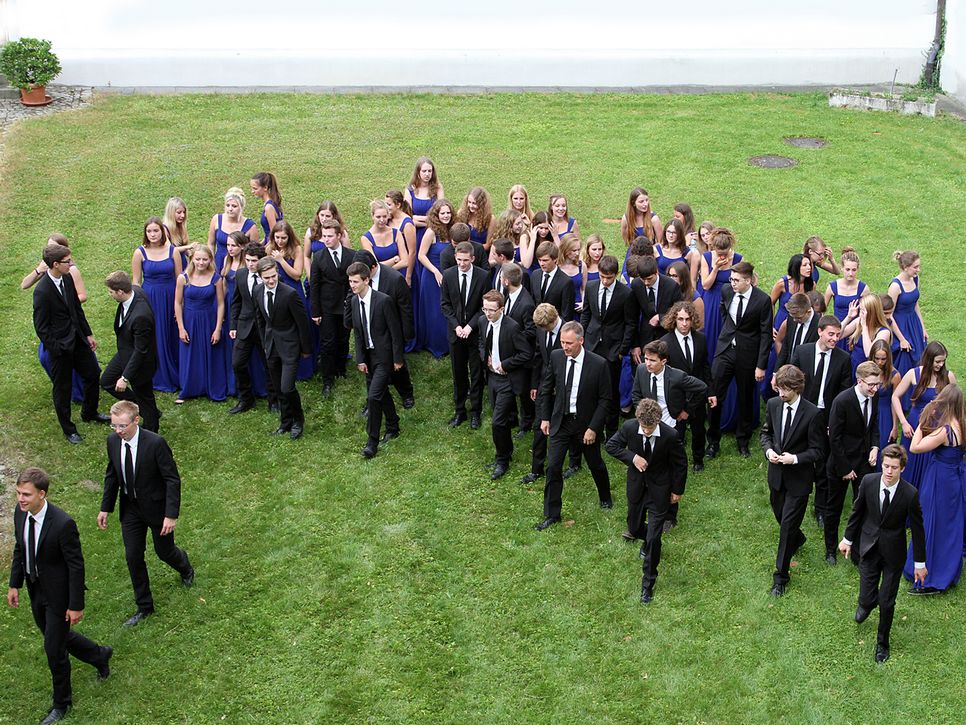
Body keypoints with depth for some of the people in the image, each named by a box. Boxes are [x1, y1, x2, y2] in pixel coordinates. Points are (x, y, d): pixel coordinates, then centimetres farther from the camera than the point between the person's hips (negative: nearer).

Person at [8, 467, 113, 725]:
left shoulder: (62, 523, -31)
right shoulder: (20, 512, -10)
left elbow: (76, 566, -22)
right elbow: (19, 549, 8)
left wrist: (76, 605, -17)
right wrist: (14, 584, 10)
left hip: (58, 593, -7)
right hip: (35, 589, 7)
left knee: (54, 648, 6)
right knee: (55, 636, 24)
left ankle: (61, 704, 29)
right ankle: (99, 655, 50)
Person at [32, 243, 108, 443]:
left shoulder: (67, 278, -2)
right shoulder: (42, 291, -24)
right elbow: (41, 327, -18)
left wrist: (88, 334, 12)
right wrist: (57, 350, -15)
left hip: (77, 338, 7)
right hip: (60, 345, -7)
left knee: (93, 374, 18)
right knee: (62, 388, 9)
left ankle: (89, 413, 42)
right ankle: (68, 429, 27)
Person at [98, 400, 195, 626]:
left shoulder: (155, 443, -27)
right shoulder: (113, 441, -9)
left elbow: (172, 479, -21)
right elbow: (112, 475, 6)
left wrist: (171, 515, -23)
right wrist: (106, 508, 6)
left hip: (156, 506, -4)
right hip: (130, 508, 4)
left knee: (164, 551, 13)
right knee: (133, 557, 6)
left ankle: (184, 567, 50)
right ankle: (144, 606, 23)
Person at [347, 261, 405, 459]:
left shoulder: (383, 300, -20)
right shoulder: (354, 301, 1)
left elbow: (395, 331, -15)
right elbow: (357, 332, 7)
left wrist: (398, 359, -12)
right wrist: (360, 359, 3)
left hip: (384, 356, -7)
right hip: (368, 355, 7)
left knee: (374, 396, -12)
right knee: (382, 393, 19)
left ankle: (372, 441, -2)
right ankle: (393, 427, 38)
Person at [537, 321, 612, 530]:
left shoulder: (598, 364, -18)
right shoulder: (556, 357, -9)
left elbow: (605, 399, -12)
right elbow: (546, 389, 6)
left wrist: (593, 428, -15)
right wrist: (545, 417, 3)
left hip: (586, 424, -2)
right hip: (560, 421, 2)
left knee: (595, 465, 16)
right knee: (553, 467, -3)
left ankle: (605, 497, 45)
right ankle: (552, 514, 10)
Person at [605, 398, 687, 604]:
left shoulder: (670, 435, -25)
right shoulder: (629, 427, -20)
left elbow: (680, 464, -9)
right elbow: (611, 445, -3)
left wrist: (677, 490, 0)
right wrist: (632, 457, -21)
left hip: (659, 489, -3)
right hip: (636, 486, 3)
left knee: (654, 539, -3)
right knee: (634, 527, 21)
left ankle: (648, 584, 10)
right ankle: (648, 540, 57)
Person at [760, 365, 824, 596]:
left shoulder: (812, 414, -19)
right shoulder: (773, 405, -5)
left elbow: (817, 450, -12)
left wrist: (795, 458, -25)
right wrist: (768, 450, -9)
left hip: (798, 478, -5)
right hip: (776, 473, 5)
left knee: (788, 525, -4)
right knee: (780, 517, 22)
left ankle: (781, 576, 7)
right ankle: (797, 540, 56)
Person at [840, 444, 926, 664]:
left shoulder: (910, 494, -22)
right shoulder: (868, 481, -16)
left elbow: (917, 529, -10)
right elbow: (857, 511, 2)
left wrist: (920, 563, -2)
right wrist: (848, 539, 11)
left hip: (893, 553, -1)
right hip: (869, 548, 2)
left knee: (886, 603, 7)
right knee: (867, 598, 4)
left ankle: (882, 642, 35)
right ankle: (866, 603, 44)